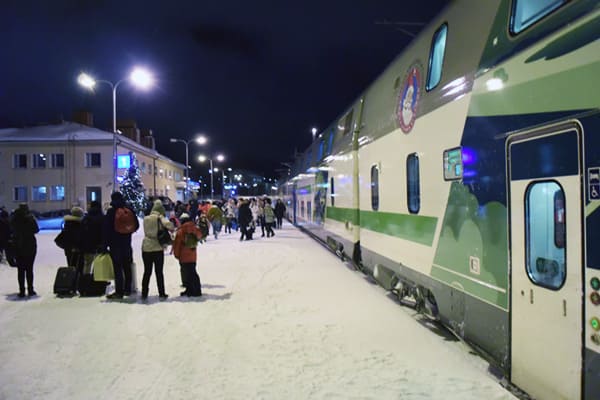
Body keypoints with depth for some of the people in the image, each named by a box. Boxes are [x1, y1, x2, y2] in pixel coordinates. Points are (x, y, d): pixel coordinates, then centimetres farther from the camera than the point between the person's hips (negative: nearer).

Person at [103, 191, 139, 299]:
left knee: (117, 268, -2)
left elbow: (106, 229, -9)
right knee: (127, 266, 13)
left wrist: (105, 244, -5)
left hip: (115, 243, -5)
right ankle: (127, 289, 20)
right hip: (127, 242, 5)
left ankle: (119, 291, -2)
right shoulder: (129, 210, 3)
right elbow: (136, 225, 8)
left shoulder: (111, 211, -10)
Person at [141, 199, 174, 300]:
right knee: (159, 272, 6)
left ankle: (144, 294, 16)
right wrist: (171, 228, -4)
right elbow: (169, 225, -25)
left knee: (147, 271, 12)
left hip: (146, 248, 3)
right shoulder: (160, 218, -8)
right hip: (157, 248, -3)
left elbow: (146, 231, 7)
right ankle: (161, 294, 10)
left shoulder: (146, 219, 5)